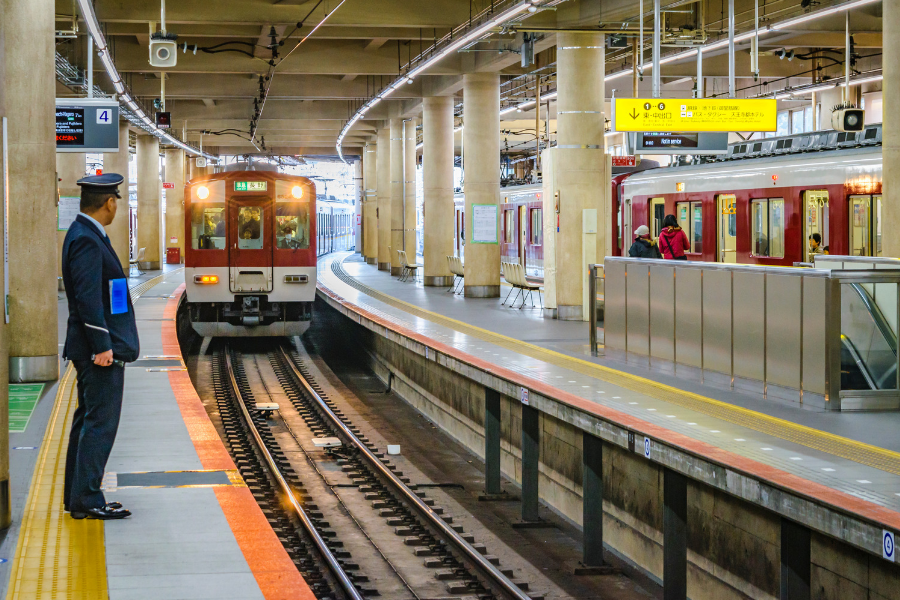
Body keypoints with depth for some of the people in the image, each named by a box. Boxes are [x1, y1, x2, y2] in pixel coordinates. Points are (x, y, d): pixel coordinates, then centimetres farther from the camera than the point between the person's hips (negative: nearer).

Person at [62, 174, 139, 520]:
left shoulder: (87, 235, 15)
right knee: (100, 422, -8)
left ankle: (76, 497, 19)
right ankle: (87, 500, -6)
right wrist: (102, 346, -24)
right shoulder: (86, 240, -17)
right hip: (100, 349, -11)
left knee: (87, 420, 14)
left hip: (96, 349, 11)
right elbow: (88, 297, -23)